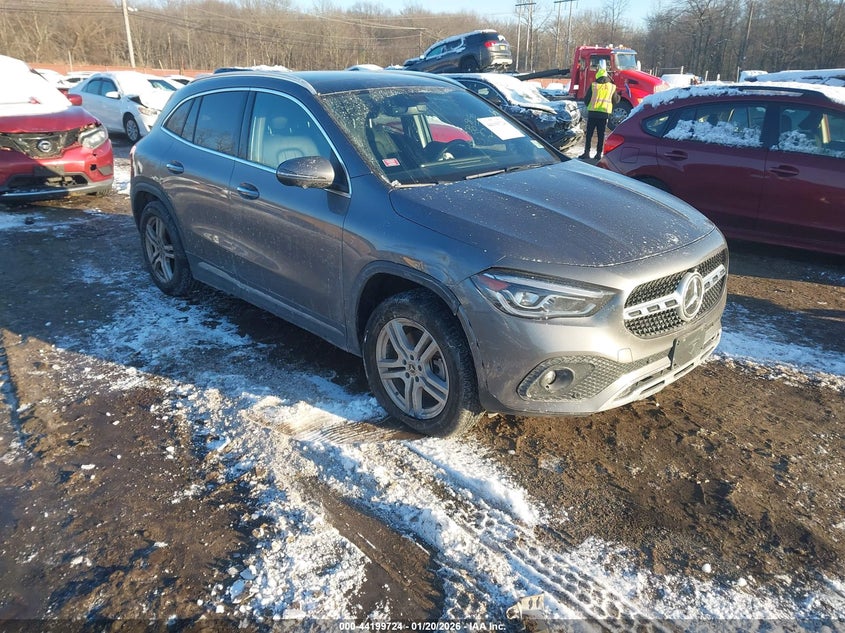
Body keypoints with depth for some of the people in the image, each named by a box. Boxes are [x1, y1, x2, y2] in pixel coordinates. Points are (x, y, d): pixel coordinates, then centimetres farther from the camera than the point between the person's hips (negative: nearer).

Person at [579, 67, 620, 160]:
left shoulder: (593, 86, -1)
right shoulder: (612, 87, 4)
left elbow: (586, 99, 1)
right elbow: (615, 101, 9)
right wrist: (618, 96, 31)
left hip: (592, 112, -2)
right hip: (605, 113, 2)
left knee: (589, 133, 4)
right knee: (601, 134, 8)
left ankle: (587, 152, -1)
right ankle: (598, 153, 7)